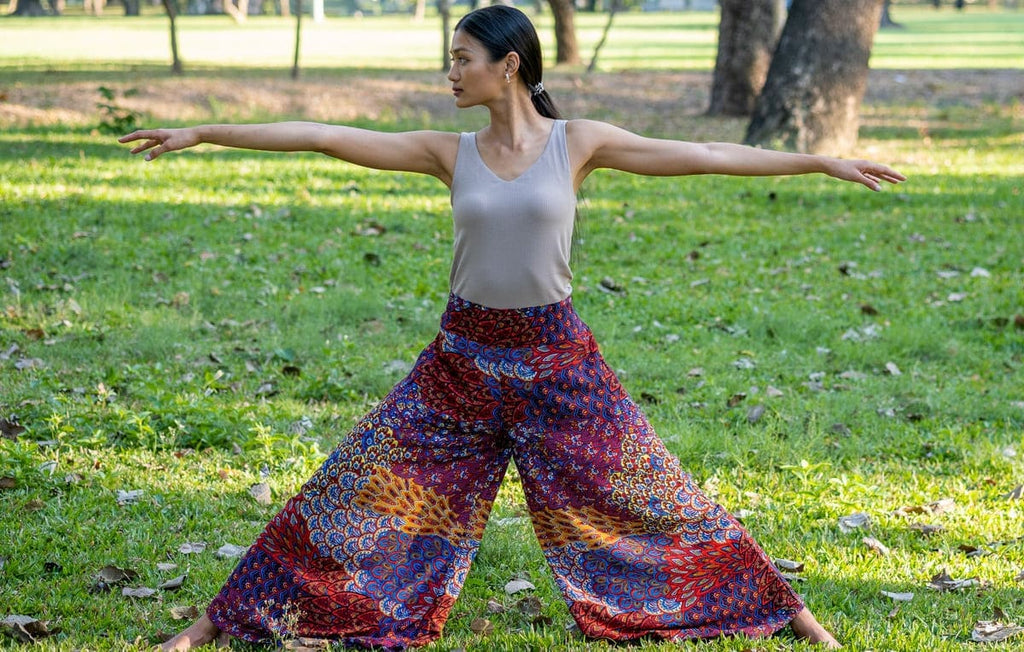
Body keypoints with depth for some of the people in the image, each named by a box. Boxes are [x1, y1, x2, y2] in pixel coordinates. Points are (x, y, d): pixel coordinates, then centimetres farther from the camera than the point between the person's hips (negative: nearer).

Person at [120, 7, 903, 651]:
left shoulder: (580, 141, -5)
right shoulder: (450, 152, 0)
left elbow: (705, 155, -6)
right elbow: (321, 137, -2)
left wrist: (824, 161, -8)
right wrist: (203, 132, -2)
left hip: (558, 359, -2)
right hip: (462, 359, 2)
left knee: (650, 499, 3)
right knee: (355, 492, 2)